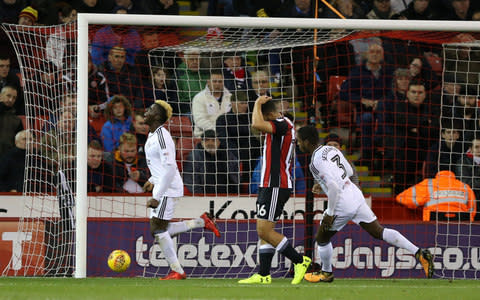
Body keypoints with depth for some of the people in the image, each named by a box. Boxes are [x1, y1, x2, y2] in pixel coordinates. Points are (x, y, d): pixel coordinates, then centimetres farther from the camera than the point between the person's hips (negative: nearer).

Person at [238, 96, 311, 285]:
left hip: (275, 186, -11)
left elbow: (257, 124, -31)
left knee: (265, 231, -12)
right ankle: (263, 275, 9)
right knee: (263, 231, 9)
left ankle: (300, 261, -6)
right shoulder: (283, 125, 16)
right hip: (271, 185, 11)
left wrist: (258, 104, -18)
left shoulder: (282, 125, -16)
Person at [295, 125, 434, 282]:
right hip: (356, 196, 8)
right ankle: (420, 253, 0)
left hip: (342, 205, -8)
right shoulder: (331, 150, 10)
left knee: (322, 239, 15)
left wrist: (330, 214, -18)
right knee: (379, 232, 10)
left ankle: (326, 273, 33)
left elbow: (334, 187, -26)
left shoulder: (318, 160, -18)